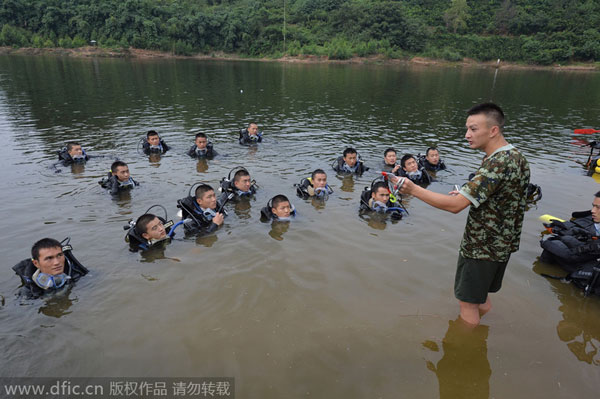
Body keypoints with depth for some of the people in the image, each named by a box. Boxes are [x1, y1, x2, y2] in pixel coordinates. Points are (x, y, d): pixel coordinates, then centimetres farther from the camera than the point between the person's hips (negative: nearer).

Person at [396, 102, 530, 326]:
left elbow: (455, 205, -32)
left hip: (481, 247, -9)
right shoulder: (517, 157, 4)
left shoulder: (496, 164, -28)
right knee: (481, 297, 25)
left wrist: (414, 190, -29)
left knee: (467, 301, 7)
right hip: (502, 244, 10)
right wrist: (467, 194, 5)